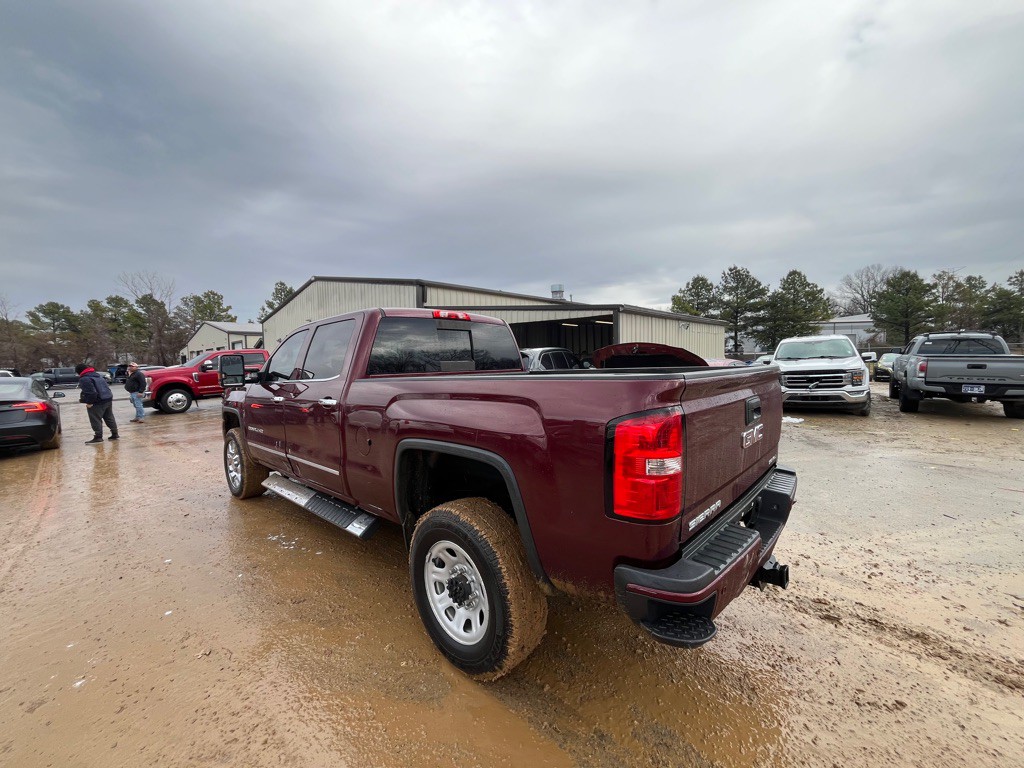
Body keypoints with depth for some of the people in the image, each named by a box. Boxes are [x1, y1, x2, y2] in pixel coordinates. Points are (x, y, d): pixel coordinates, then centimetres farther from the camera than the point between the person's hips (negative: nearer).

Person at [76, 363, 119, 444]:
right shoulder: (97, 375, 17)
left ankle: (98, 437, 1)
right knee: (109, 418, 15)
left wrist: (89, 402, -12)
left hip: (98, 402, -9)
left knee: (96, 420, -1)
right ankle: (114, 434, 19)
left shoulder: (84, 379, -12)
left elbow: (91, 392, -21)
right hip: (108, 398, 9)